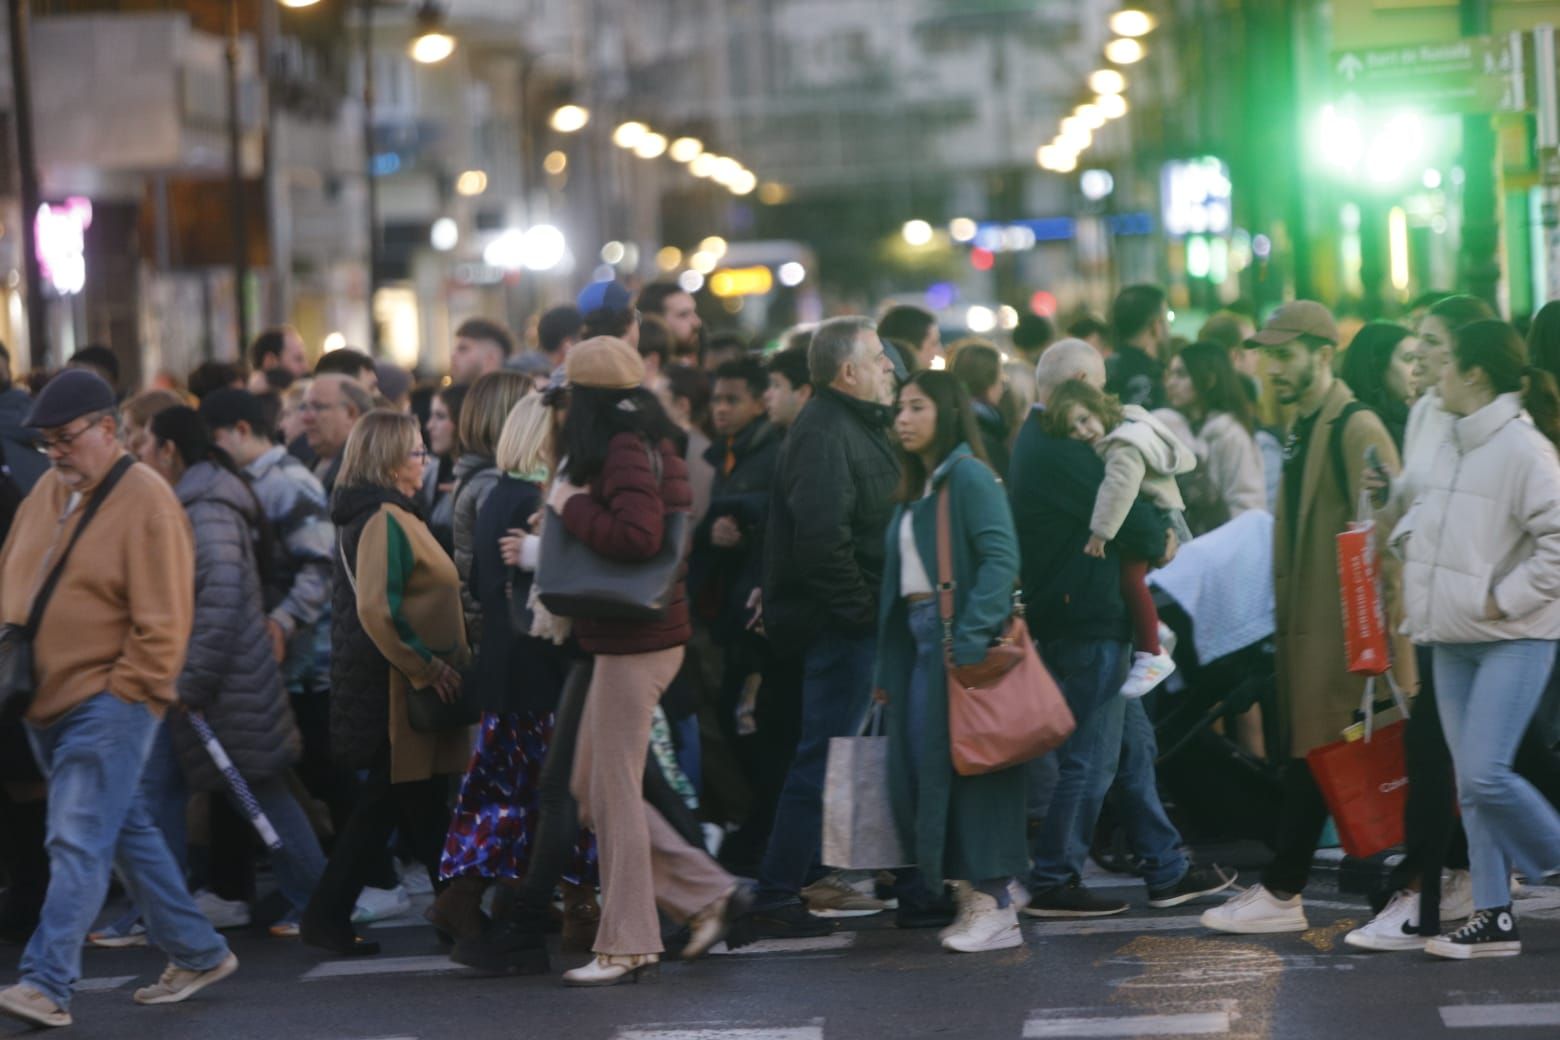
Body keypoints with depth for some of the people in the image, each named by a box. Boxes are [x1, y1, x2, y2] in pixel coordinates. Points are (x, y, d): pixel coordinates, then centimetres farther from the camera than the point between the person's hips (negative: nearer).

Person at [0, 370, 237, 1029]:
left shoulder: (145, 501, -12)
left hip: (108, 704, -8)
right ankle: (199, 955, 25)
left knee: (78, 844, -12)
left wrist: (121, 695, -15)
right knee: (127, 833, 15)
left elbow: (162, 619, -15)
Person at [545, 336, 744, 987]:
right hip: (635, 636, 10)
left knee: (612, 791, -3)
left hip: (636, 641, -10)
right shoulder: (647, 445, 14)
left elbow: (637, 535, -29)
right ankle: (708, 894, 17)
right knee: (593, 787, 14)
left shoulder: (625, 451, -16)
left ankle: (627, 946, 4)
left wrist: (570, 505, -16)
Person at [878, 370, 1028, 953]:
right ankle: (972, 897, 14)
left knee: (961, 766, -7)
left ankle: (994, 907, -3)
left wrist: (971, 637, -25)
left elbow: (1001, 557, -18)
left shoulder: (968, 475, -8)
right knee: (923, 768, 7)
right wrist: (888, 668, 12)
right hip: (919, 642, 9)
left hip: (957, 641, -9)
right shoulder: (916, 490, 18)